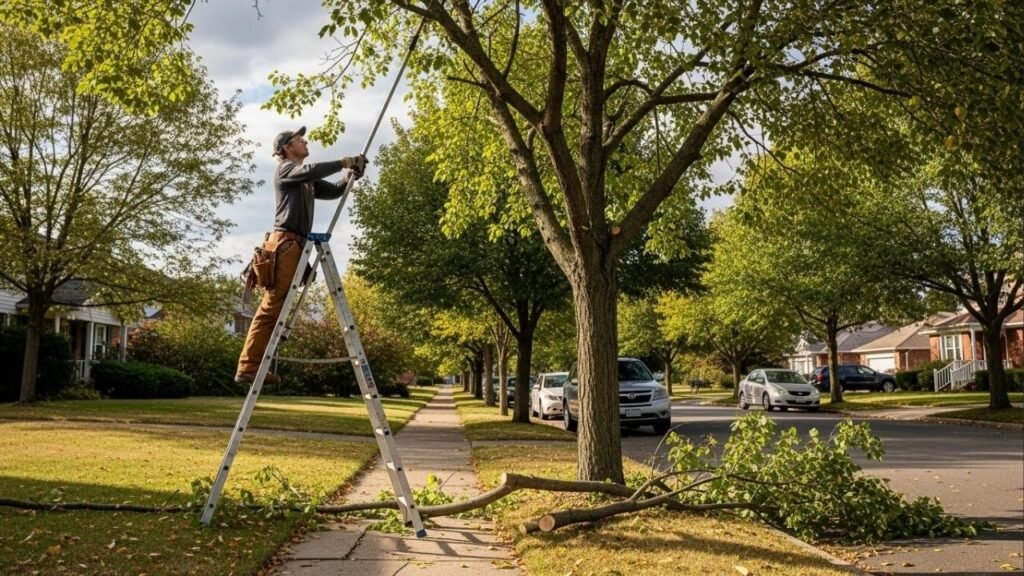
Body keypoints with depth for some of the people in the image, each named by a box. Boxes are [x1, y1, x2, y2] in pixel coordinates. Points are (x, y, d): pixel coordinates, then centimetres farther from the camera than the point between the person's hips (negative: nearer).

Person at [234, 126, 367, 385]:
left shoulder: (307, 182, 28)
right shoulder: (285, 169, 3)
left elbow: (334, 191, 25)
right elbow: (311, 170, -17)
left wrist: (351, 175, 8)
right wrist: (344, 162, -11)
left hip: (296, 245, 8)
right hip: (284, 243, -8)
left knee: (276, 307, 3)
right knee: (271, 306, -13)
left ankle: (254, 366, 4)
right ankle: (248, 367, -15)